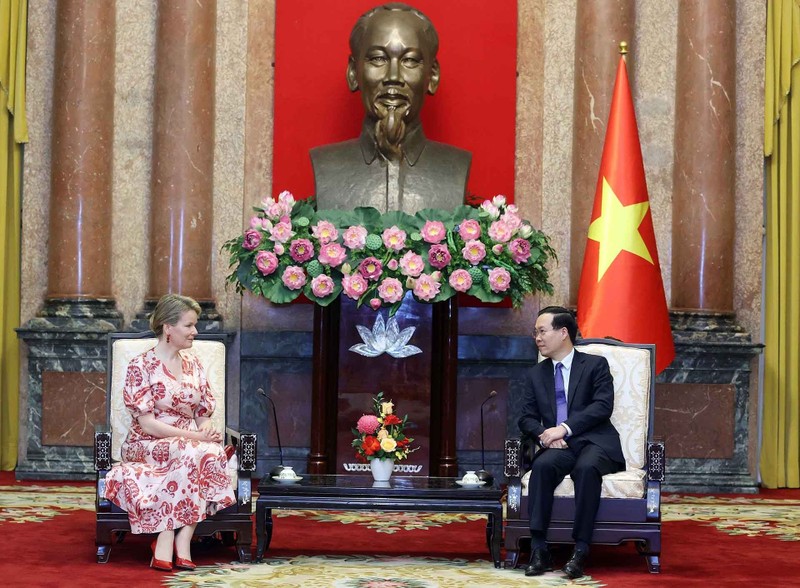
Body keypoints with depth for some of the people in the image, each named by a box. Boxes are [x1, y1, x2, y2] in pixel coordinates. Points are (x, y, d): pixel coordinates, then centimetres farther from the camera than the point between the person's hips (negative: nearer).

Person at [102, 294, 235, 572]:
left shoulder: (193, 365, 12)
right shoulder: (141, 366, -5)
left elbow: (203, 416, 13)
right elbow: (147, 424, -12)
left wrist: (206, 432, -12)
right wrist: (194, 436, -19)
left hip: (192, 445, 5)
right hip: (148, 446, -5)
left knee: (212, 452, -32)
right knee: (193, 453, -36)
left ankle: (166, 541, -33)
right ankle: (181, 542, -32)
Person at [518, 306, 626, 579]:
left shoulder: (595, 365, 6)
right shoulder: (537, 373, 19)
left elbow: (602, 406, -8)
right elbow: (527, 418, 13)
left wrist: (564, 428, -19)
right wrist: (544, 434, -10)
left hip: (594, 442, -3)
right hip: (557, 446, 3)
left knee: (586, 468, -37)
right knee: (542, 466, -32)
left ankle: (580, 550, -33)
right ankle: (538, 550, -34)